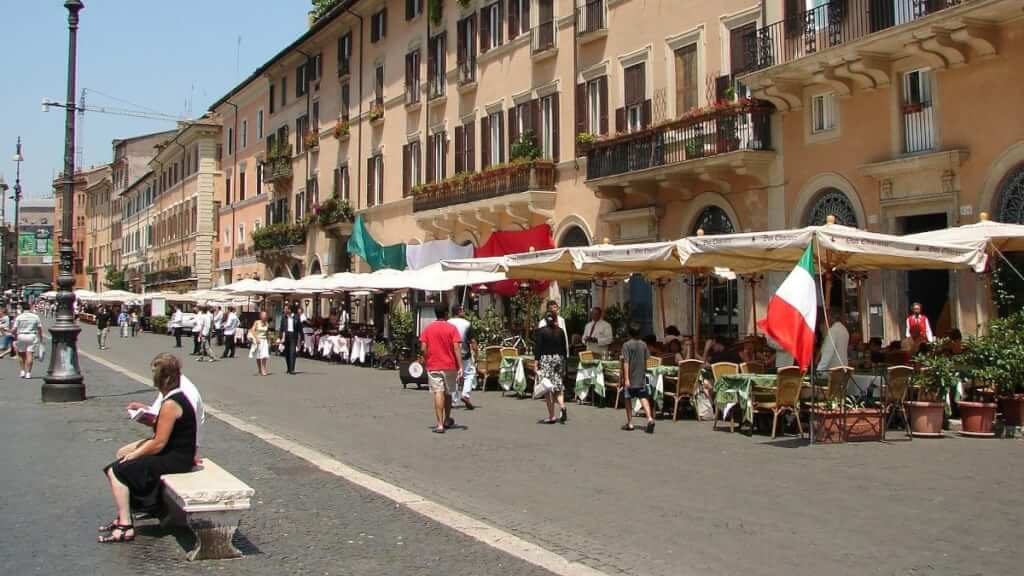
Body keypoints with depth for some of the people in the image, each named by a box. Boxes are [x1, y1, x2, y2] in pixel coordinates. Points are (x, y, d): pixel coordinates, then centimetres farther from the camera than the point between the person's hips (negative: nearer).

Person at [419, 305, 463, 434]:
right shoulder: (452, 328, -4)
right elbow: (457, 348, -12)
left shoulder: (427, 329, 1)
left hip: (433, 366, 0)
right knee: (448, 393, 17)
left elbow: (423, 349, -3)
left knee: (438, 393, -6)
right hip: (450, 366, 0)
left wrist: (426, 362, 13)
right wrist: (461, 367, -13)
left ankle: (440, 424, -16)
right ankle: (447, 420, 33)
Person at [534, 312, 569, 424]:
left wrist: (536, 363, -6)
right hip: (559, 359, 4)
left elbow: (538, 348, -8)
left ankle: (551, 417, -2)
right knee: (558, 387, 13)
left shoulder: (540, 331, -4)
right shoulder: (561, 331, 5)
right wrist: (563, 362, 18)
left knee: (548, 389, -1)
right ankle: (562, 406, -12)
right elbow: (564, 348, 9)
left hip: (545, 360, -3)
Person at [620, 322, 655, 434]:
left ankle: (630, 423, 15)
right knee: (644, 398, 0)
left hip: (630, 378, -3)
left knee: (628, 399, 10)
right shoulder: (643, 345, 4)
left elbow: (626, 362, -15)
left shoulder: (627, 345, -11)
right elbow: (646, 361, 11)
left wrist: (626, 378, -17)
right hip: (641, 378, 4)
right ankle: (650, 418, -20)